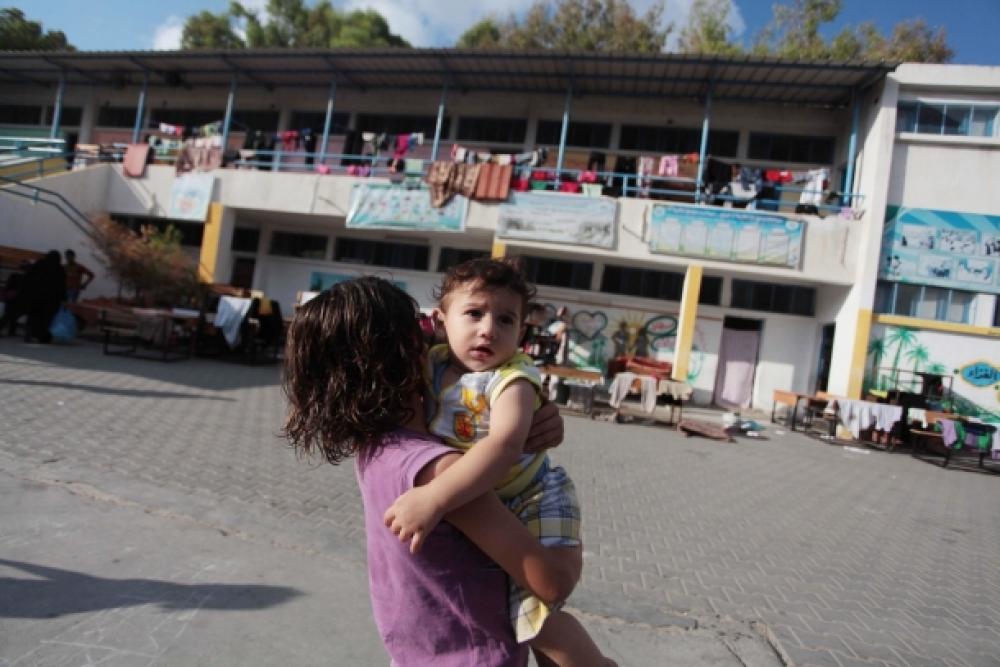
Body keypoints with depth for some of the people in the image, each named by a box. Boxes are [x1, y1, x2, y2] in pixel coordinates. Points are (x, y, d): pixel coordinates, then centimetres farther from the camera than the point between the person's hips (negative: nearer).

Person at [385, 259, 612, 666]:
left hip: (534, 502, -7)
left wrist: (434, 499, -50)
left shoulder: (513, 379, -26)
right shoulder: (434, 363, -7)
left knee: (535, 616, -16)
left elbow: (505, 446, -43)